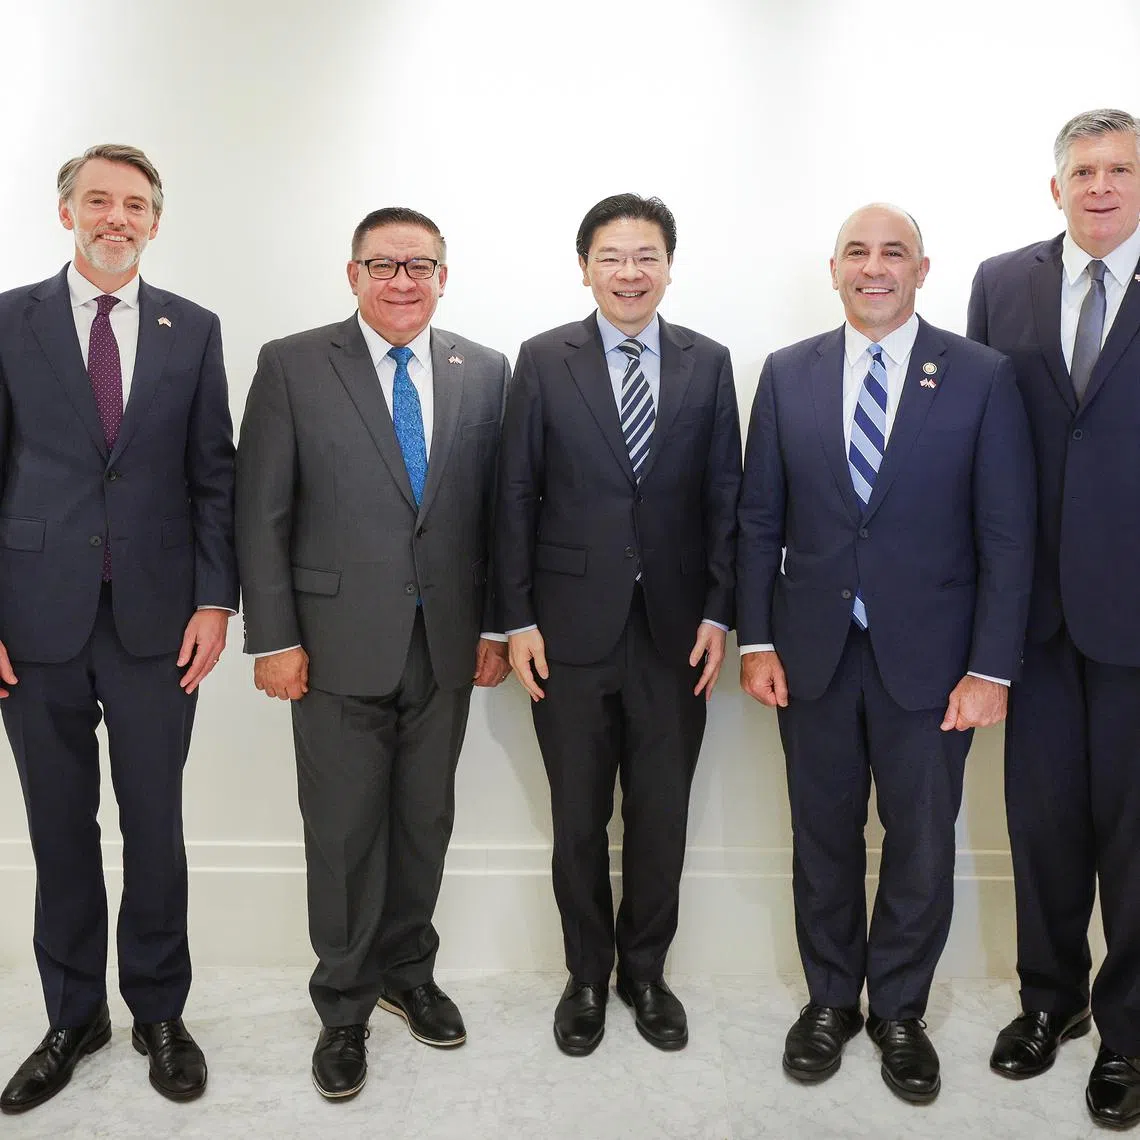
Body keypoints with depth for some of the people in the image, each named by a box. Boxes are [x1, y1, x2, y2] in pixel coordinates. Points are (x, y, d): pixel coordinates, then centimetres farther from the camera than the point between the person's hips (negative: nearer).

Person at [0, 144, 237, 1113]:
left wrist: (214, 601, -3)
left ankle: (159, 1013, 27)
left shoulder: (194, 331, 6)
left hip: (157, 619, 0)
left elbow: (214, 474, 4)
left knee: (156, 827, 9)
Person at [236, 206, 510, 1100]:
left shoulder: (484, 372, 5)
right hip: (339, 643, -2)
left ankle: (407, 970, 37)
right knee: (343, 831, 8)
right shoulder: (292, 365, -3)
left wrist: (496, 626, 4)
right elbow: (262, 513, -4)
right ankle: (345, 1005, 28)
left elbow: (498, 509, 7)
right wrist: (274, 638, -8)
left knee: (426, 821, 15)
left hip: (445, 645, 3)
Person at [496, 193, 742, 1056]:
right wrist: (519, 619, -5)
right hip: (573, 626, -1)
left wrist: (718, 613, -2)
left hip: (674, 627, 1)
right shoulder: (544, 362, 0)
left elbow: (724, 496, 4)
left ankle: (646, 971, 32)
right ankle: (588, 977, 31)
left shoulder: (708, 363, 4)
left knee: (662, 815, 11)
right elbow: (517, 497, -1)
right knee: (579, 820, 11)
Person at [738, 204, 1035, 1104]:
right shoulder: (787, 374, 3)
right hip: (813, 655, 2)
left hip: (928, 658, -1)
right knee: (823, 842, 14)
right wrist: (757, 640, -1)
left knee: (922, 851, 11)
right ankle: (830, 1000, 35)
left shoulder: (982, 377, -3)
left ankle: (899, 1011, 33)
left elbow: (1007, 534, -5)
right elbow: (759, 520, 5)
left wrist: (991, 666, -9)